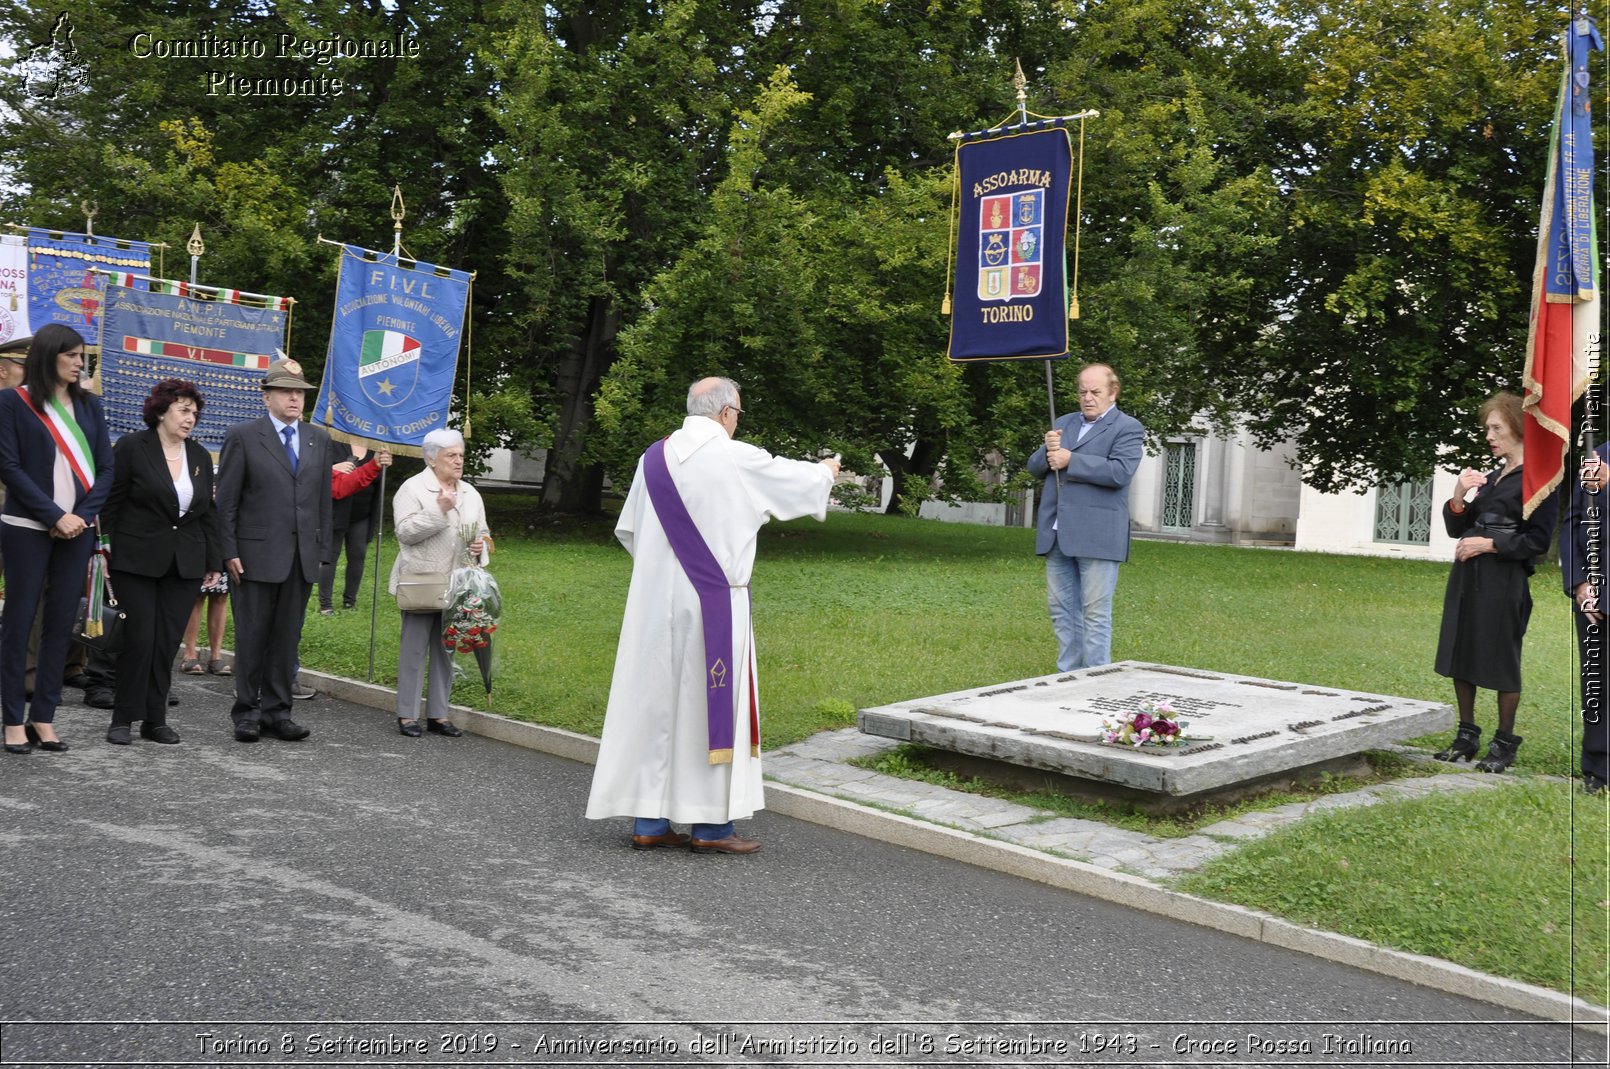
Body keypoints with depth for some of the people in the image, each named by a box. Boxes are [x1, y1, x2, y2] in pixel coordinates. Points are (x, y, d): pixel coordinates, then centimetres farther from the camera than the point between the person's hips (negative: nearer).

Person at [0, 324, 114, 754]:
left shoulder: (88, 404, 10)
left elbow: (106, 467, 8)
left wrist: (83, 515, -7)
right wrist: (54, 516, -13)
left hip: (77, 529, 4)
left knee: (62, 622, 4)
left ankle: (44, 717, 10)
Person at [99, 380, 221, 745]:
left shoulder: (200, 456, 11)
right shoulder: (131, 447, -3)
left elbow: (208, 512, 13)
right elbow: (110, 505, -3)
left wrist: (214, 561, 9)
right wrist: (106, 551, -8)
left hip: (185, 563, 4)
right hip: (137, 560, -4)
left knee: (168, 642, 3)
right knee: (139, 638, -6)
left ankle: (155, 719, 11)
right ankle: (123, 719, 7)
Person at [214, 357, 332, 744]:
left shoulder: (319, 440, 13)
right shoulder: (242, 437, 0)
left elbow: (324, 499, 13)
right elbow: (226, 501, -2)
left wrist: (322, 549, 7)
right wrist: (229, 552, -8)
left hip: (302, 558, 4)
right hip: (255, 555, -4)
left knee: (287, 636, 8)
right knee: (252, 636, 2)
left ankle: (277, 710, 15)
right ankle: (247, 712, 11)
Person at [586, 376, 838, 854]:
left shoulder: (654, 458, 5)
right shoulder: (739, 460, -9)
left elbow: (628, 531, 14)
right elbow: (798, 479, 9)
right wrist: (826, 470, 32)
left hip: (655, 603, 5)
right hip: (712, 604, -5)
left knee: (655, 702, 9)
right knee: (714, 704, 2)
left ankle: (648, 821, 13)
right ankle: (711, 824, 7)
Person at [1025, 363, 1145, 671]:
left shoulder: (1127, 428, -1)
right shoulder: (1063, 423, 20)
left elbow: (1120, 472, -16)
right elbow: (1034, 468, 17)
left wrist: (1070, 461, -16)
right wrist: (1047, 451, -5)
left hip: (1096, 537, -6)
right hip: (1057, 536, 6)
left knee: (1095, 613, -4)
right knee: (1061, 610, 9)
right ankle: (1067, 675, 16)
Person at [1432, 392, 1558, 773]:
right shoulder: (1491, 477, 15)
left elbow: (1538, 539, -11)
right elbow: (1456, 529, 17)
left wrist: (1489, 544, -15)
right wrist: (1459, 497, -1)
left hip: (1505, 581, -7)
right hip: (1468, 575, 7)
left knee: (1501, 659, -1)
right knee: (1460, 655, 9)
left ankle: (1504, 742, 11)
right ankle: (1467, 735, 20)